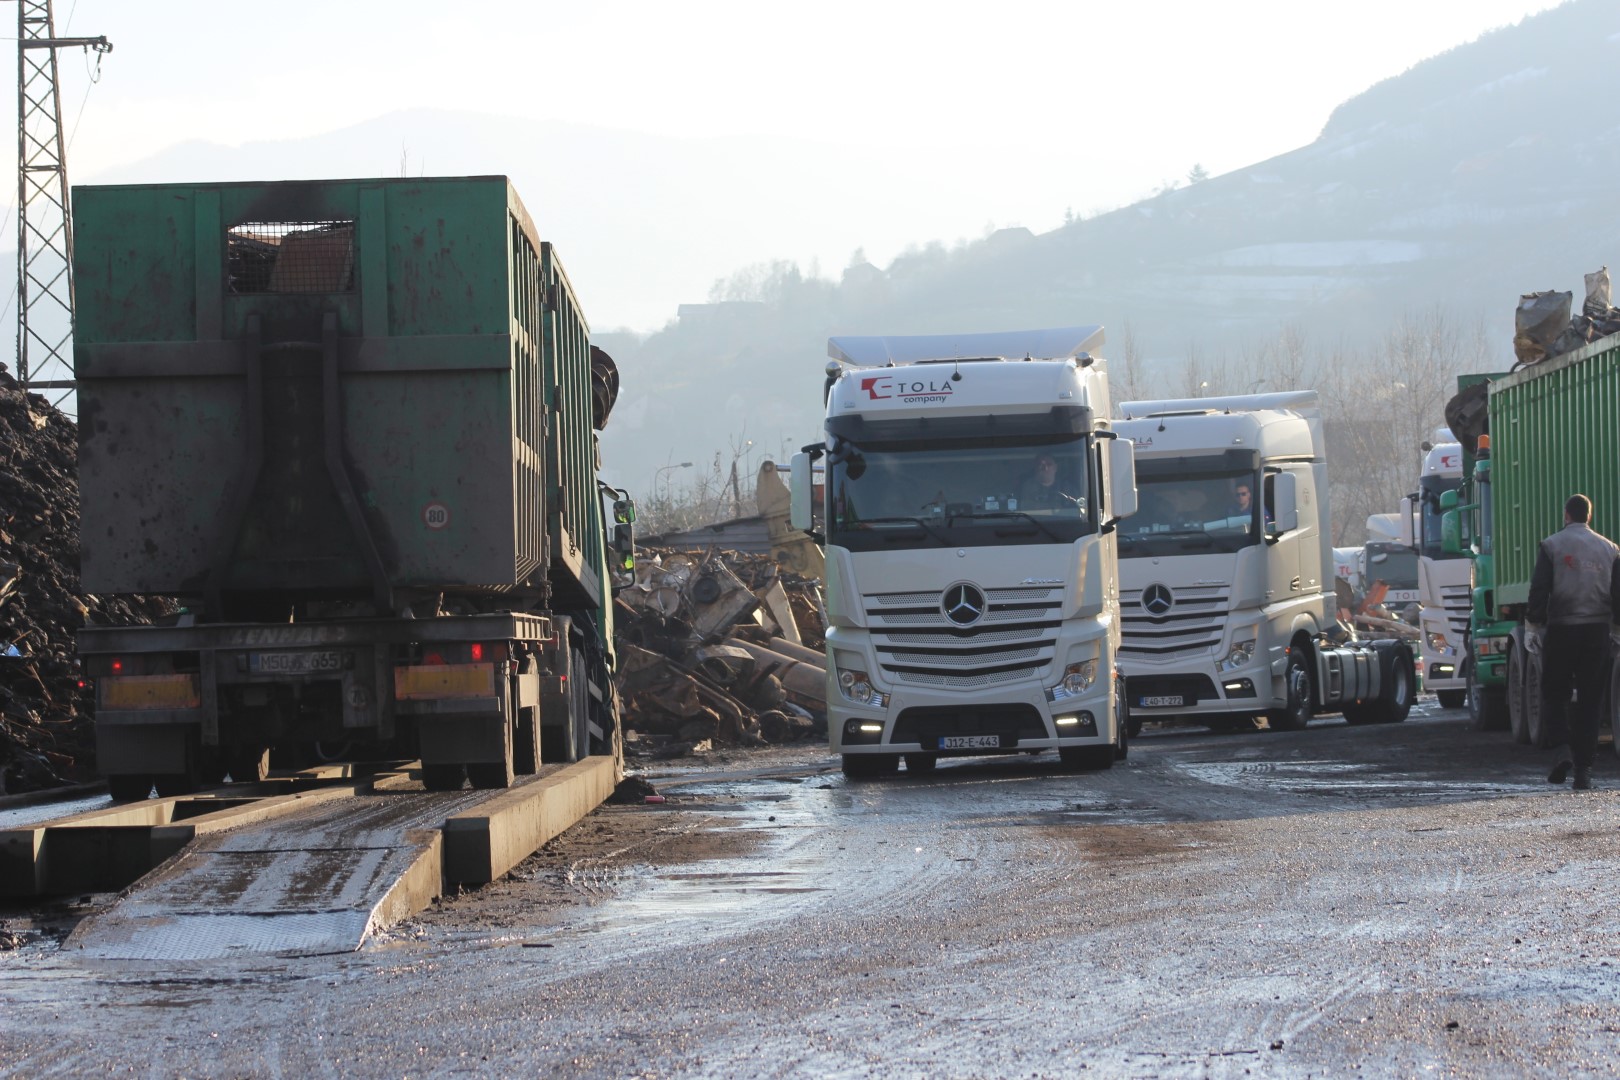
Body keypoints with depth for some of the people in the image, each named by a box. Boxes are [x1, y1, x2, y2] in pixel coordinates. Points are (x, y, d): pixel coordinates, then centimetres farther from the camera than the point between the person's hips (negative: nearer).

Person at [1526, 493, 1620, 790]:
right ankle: (1584, 769, 1)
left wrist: (1532, 627, -2)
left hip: (1560, 629, -2)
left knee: (1553, 696, 7)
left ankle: (1562, 747, -17)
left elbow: (1539, 590, -6)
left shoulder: (1551, 546, -1)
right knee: (1589, 701, 5)